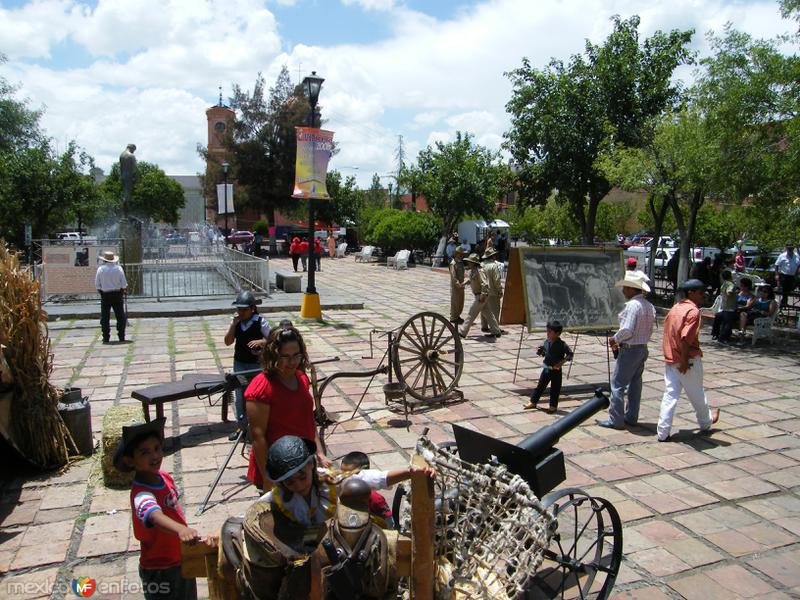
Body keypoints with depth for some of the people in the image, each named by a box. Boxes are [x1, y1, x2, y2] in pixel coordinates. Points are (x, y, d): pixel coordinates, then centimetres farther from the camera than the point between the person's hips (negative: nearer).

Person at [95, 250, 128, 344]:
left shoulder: (100, 269, -3)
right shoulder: (118, 268, -4)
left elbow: (97, 284, -1)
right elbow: (124, 284, -4)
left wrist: (100, 292, 15)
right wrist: (124, 291, 14)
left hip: (105, 295, 0)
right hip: (117, 294, 0)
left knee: (105, 317, 6)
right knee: (120, 316, 7)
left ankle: (106, 338, 5)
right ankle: (121, 337, 7)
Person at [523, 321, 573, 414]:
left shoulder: (562, 345, -16)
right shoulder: (546, 342, 1)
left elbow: (570, 354, -14)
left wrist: (562, 362, -24)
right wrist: (540, 352, -7)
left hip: (556, 370, -5)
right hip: (546, 369, 5)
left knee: (555, 388, 7)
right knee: (540, 385, 12)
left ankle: (553, 406, 19)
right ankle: (533, 402, 23)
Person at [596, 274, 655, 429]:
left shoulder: (632, 305, -19)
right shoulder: (649, 306, 9)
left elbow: (627, 330, -25)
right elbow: (648, 330, 13)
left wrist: (614, 338, -6)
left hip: (630, 349, -9)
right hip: (643, 348, 9)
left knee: (617, 384, -2)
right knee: (635, 383, 16)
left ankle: (616, 420, 1)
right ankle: (631, 417, 25)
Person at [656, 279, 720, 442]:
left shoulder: (674, 308, 10)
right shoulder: (693, 311, -16)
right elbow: (685, 338, -25)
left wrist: (674, 357, 18)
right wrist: (685, 361, -20)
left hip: (670, 359, 7)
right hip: (689, 360, -6)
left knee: (670, 395, 6)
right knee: (697, 395, 16)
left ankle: (663, 433, 4)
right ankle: (706, 422, 40)